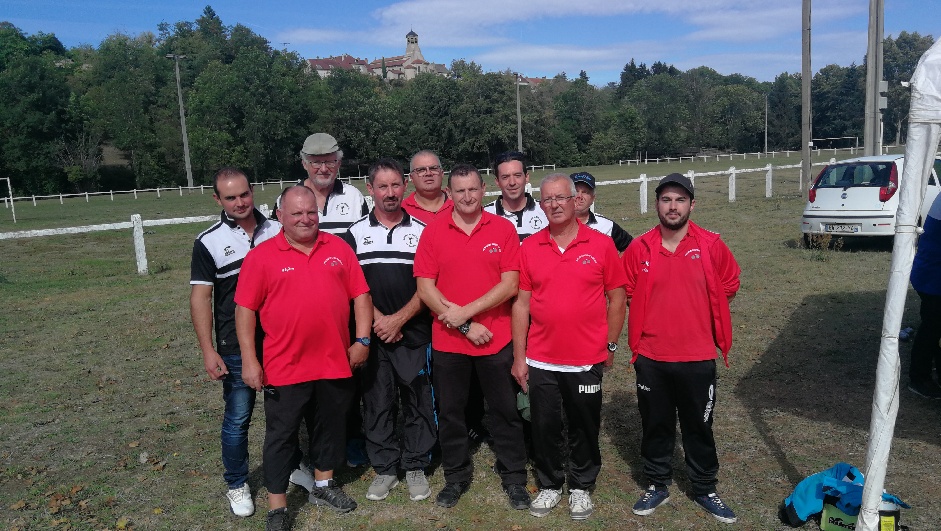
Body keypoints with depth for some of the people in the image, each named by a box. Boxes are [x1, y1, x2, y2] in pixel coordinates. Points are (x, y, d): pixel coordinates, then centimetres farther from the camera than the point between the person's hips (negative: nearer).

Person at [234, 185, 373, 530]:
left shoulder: (339, 248, 4)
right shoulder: (261, 256, -5)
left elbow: (360, 294, 6)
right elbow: (245, 309, -5)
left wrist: (362, 339, -1)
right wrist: (249, 359, -9)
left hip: (335, 362, 3)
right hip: (285, 367, -3)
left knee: (331, 427, 18)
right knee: (281, 436, 8)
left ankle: (323, 485, 39)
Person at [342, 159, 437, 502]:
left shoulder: (422, 231, 3)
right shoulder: (356, 234, 6)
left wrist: (398, 319, -10)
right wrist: (378, 319, -9)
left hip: (414, 333, -1)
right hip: (372, 333, 1)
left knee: (417, 401, 5)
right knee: (377, 402, 8)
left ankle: (415, 466, 21)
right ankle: (384, 468, 22)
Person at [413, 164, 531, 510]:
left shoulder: (503, 229, -3)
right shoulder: (433, 231, -2)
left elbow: (510, 284, -9)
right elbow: (425, 287, -7)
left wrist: (466, 311, -16)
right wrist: (465, 326, -12)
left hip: (496, 339, -1)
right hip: (447, 341, 1)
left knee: (505, 411, 11)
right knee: (450, 412, 13)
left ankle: (514, 478, 27)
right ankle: (456, 477, 32)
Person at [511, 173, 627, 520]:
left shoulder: (601, 244, -4)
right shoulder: (529, 248, 0)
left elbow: (617, 298, 2)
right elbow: (521, 303, 1)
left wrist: (611, 345, 2)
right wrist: (518, 357, 0)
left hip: (587, 361, -1)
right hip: (540, 361, 1)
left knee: (585, 428, 13)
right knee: (545, 427, 12)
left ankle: (581, 487, 33)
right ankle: (549, 485, 33)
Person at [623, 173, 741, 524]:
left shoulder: (711, 245, -5)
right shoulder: (639, 248, -4)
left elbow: (728, 286, 8)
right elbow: (628, 294, 8)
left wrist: (695, 315, 8)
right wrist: (660, 315, 7)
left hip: (698, 358, -1)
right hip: (650, 358, 1)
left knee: (699, 427, 14)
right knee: (655, 425, 15)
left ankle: (705, 490, 32)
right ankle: (658, 485, 32)